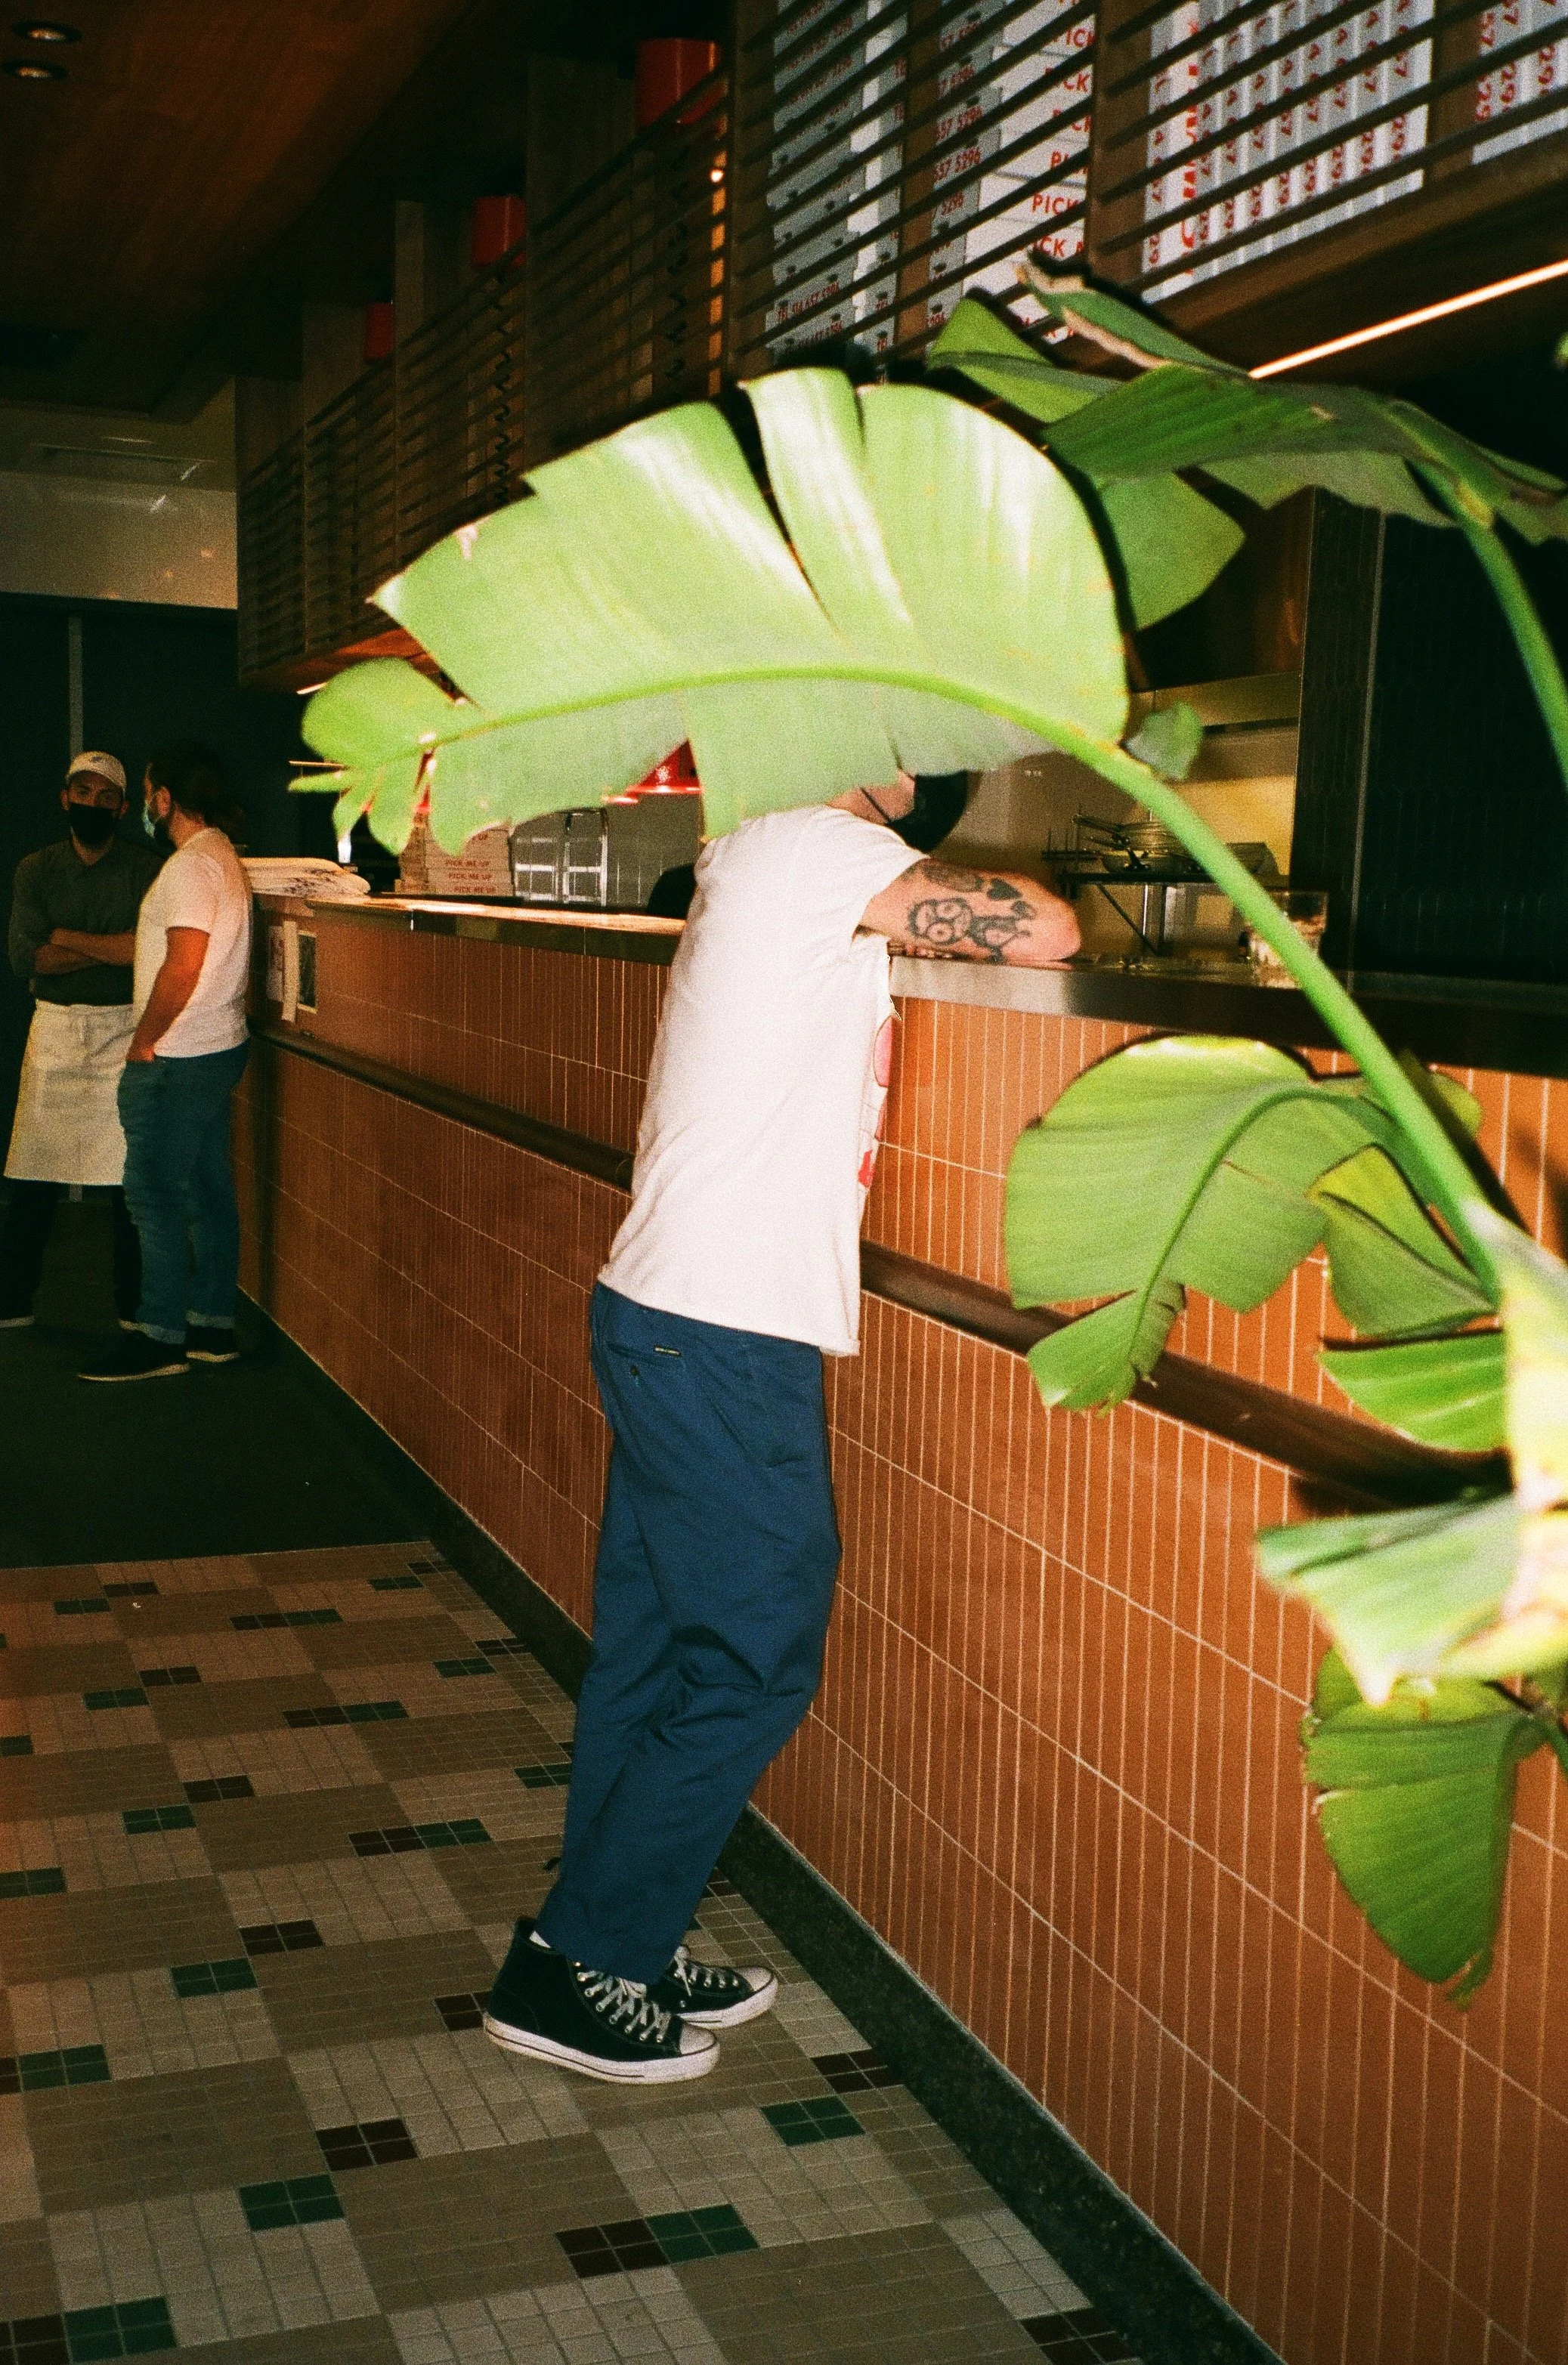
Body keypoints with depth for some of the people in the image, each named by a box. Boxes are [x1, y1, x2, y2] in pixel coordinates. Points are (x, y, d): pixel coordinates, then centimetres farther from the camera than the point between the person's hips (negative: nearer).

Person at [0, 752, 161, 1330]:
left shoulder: (145, 869, -1)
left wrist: (64, 939, -11)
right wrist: (107, 949, -12)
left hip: (123, 1031, -2)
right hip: (53, 1028, 2)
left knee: (129, 1179, 0)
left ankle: (134, 1308, 12)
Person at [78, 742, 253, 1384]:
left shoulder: (191, 866, -18)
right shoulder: (222, 855, 14)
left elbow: (182, 967, -24)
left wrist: (143, 1043, -14)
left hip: (179, 1059, -10)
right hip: (218, 1045, 10)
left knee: (154, 1193, -4)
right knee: (207, 1191, 12)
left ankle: (162, 1337, 1)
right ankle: (213, 1325, 18)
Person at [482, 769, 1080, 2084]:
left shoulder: (771, 865, 16)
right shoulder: (816, 852, -14)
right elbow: (1044, 935, -19)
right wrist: (985, 895, 2)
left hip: (674, 1325, 10)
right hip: (725, 1344, -10)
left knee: (655, 1652, 16)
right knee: (754, 1664, 1)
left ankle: (622, 1952, 28)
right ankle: (571, 1965, 11)